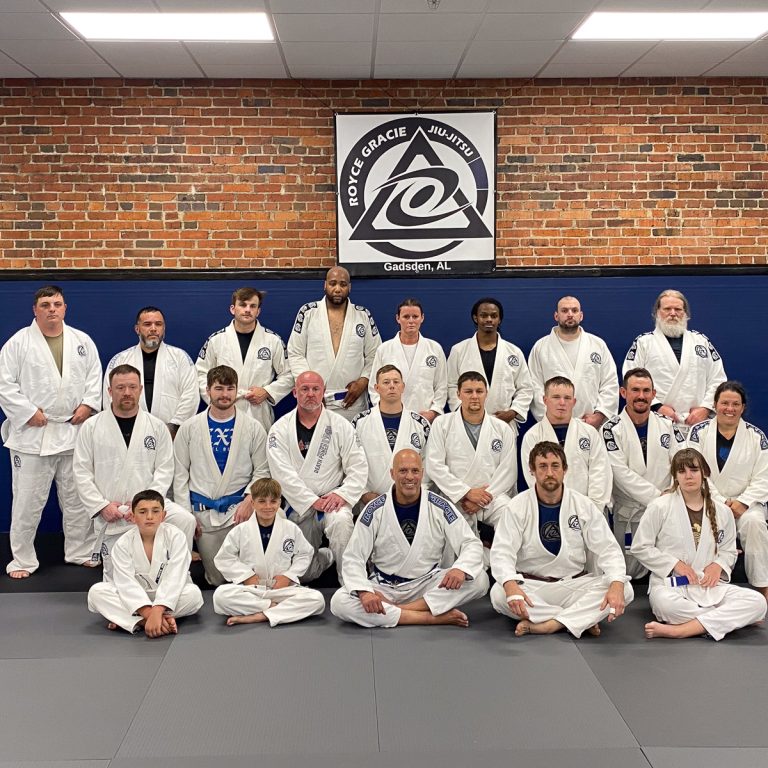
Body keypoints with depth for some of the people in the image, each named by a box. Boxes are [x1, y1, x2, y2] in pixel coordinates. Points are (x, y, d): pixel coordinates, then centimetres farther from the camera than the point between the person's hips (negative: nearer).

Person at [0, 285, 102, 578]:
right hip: (32, 433, -3)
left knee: (77, 498, 13)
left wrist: (88, 405, -4)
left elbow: (95, 375, 10)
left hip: (74, 431, 3)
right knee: (27, 501, 2)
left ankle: (80, 553, 27)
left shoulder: (82, 341, 7)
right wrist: (28, 412, -12)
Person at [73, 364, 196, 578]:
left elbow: (164, 470, -1)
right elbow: (81, 472, 0)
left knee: (185, 520, -30)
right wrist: (101, 506, -10)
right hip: (110, 516, 0)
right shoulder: (91, 427, 1)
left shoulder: (157, 427, 3)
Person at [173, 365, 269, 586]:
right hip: (203, 513, 1)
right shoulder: (190, 428, 5)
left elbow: (262, 471, 5)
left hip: (239, 510, -1)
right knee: (216, 580, 3)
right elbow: (180, 474, 7)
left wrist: (249, 500, -11)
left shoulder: (253, 428, 3)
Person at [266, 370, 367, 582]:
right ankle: (328, 556, 32)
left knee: (341, 521, -37)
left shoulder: (340, 426, 1)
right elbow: (282, 472, -10)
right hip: (298, 507, 1)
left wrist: (342, 494, -18)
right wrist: (312, 501, -16)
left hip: (332, 501, -1)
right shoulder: (280, 429, 0)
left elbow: (358, 467, -2)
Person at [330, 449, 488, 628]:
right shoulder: (375, 510, -7)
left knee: (479, 579, -24)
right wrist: (364, 592, -27)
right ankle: (432, 617, -26)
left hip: (428, 585, 1)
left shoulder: (440, 507, -6)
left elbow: (471, 544, -6)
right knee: (339, 602, -28)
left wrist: (460, 569, -30)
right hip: (384, 587, 0)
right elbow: (353, 557, -7)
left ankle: (391, 611, -24)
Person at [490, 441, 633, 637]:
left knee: (625, 591, -22)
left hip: (573, 584, 2)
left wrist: (617, 584, -26)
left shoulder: (584, 505, 0)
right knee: (499, 595, -33)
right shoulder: (517, 507, -5)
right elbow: (502, 552, -15)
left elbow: (607, 549, -5)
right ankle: (583, 619, -24)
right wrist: (511, 585, -37)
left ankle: (547, 625, -31)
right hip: (530, 585, -1)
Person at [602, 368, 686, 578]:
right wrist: (657, 496, -18)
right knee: (630, 571, 4)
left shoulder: (667, 425, 6)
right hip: (629, 511, -2)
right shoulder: (612, 429, -6)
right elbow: (622, 474, -14)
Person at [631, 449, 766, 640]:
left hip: (708, 584, 4)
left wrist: (718, 565, -5)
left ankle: (678, 630, -32)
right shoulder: (659, 507, -1)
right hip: (669, 584, -4)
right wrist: (675, 563, -10)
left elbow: (729, 551, 19)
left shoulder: (722, 512, 9)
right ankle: (734, 619, -20)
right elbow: (640, 547, 0)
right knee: (665, 603, -42)